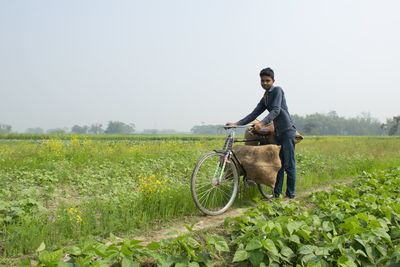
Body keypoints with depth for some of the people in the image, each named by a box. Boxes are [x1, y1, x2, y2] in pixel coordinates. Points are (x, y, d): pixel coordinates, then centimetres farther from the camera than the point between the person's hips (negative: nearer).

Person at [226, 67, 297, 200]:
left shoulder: (277, 90, -6)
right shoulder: (264, 99, 16)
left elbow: (276, 110, -19)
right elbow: (254, 114, 13)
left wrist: (262, 123, -32)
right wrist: (237, 123, 3)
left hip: (287, 131, -8)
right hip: (277, 132, 8)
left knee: (289, 165, -2)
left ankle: (290, 195, 6)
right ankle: (276, 194, 14)